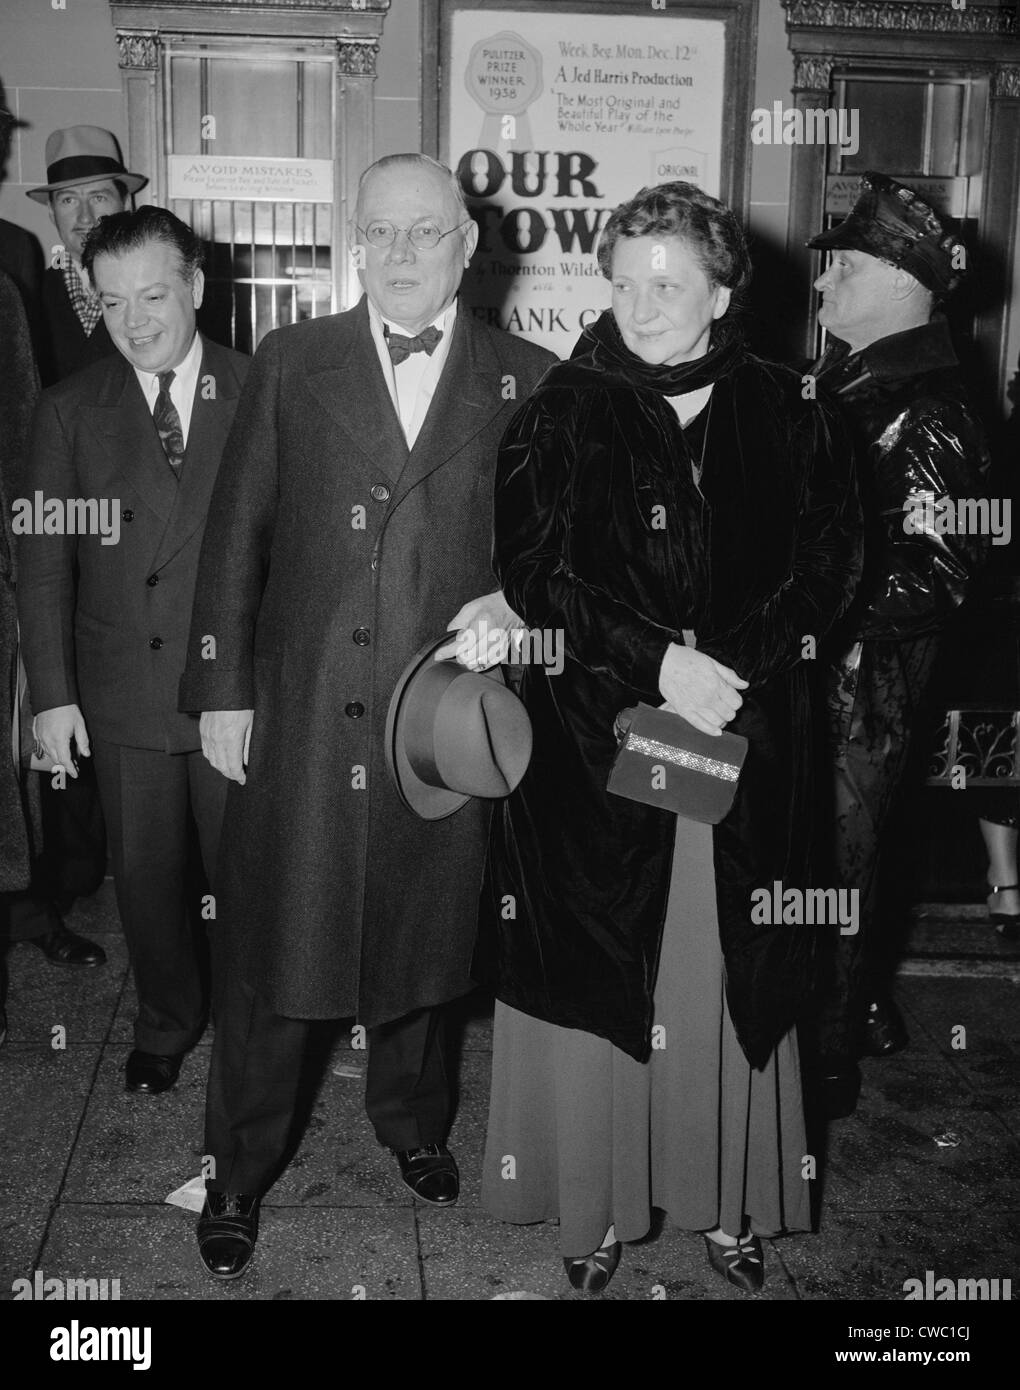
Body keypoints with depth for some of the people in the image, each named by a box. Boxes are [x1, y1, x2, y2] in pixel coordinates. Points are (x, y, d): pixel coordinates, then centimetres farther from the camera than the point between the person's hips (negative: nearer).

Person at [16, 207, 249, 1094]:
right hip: (122, 695, 2)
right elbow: (42, 561, 2)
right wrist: (52, 692, -3)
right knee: (145, 875, 14)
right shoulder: (71, 409, 2)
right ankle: (168, 1021, 37)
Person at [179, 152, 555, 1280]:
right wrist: (221, 691, -1)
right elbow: (236, 534, 3)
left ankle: (411, 1120, 42)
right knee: (268, 946, 6)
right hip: (299, 712, 0)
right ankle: (239, 1170, 26)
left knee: (425, 929, 16)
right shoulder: (290, 363, 3)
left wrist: (511, 601, -14)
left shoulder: (524, 382, 3)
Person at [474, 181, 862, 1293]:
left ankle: (727, 1200, 25)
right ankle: (595, 1206, 18)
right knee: (594, 974, 3)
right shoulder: (561, 416, 2)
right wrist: (656, 664, -17)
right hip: (591, 742, -1)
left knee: (731, 978, 9)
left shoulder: (784, 417, 6)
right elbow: (531, 574, -6)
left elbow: (827, 564, 1)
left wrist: (728, 666, -14)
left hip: (747, 743, 2)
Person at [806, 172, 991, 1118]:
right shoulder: (839, 384, 10)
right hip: (805, 684, 8)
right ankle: (865, 1013, 38)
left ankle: (826, 1067, 21)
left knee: (831, 868, 4)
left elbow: (931, 577, -23)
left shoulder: (925, 415, -17)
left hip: (859, 690, -8)